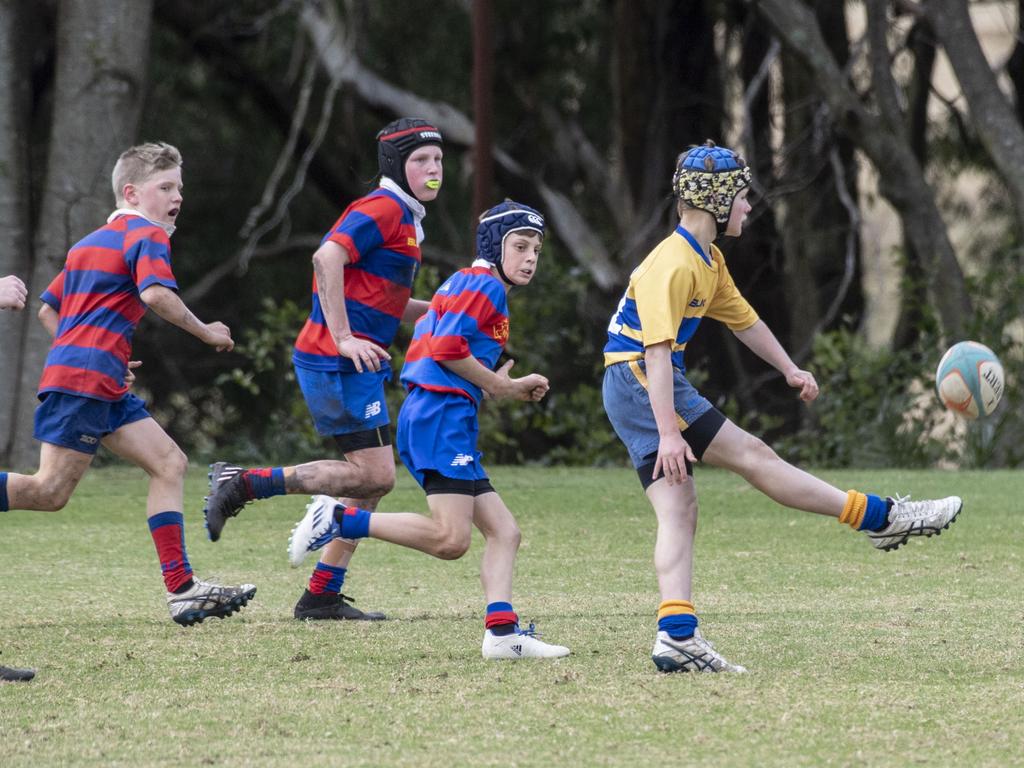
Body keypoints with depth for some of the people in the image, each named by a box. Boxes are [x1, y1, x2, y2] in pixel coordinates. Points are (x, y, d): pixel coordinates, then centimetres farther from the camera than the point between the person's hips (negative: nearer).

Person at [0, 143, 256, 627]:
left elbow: (48, 309, 27)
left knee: (169, 464, 4)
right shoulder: (147, 235, -2)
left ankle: (181, 588, -4)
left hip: (105, 388, 10)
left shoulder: (90, 242, 25)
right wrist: (205, 332, -8)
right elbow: (155, 294, -21)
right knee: (51, 491, -13)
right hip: (85, 381, -10)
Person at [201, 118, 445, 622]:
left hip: (349, 362, 10)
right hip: (340, 364, -10)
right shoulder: (384, 209, -10)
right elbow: (327, 257, -24)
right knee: (375, 476, -13)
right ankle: (244, 483, -10)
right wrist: (344, 338, -26)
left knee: (370, 481, 9)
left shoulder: (402, 218, 21)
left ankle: (322, 596, 11)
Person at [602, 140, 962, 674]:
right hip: (642, 384, -11)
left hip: (633, 395, 11)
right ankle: (883, 518, -4)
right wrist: (668, 433, -30)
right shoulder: (672, 264, -18)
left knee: (679, 509, 1)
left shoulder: (707, 260, 15)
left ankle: (677, 636, -9)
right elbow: (656, 351, -25)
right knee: (752, 456, -7)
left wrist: (790, 370, 33)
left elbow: (742, 319, 30)